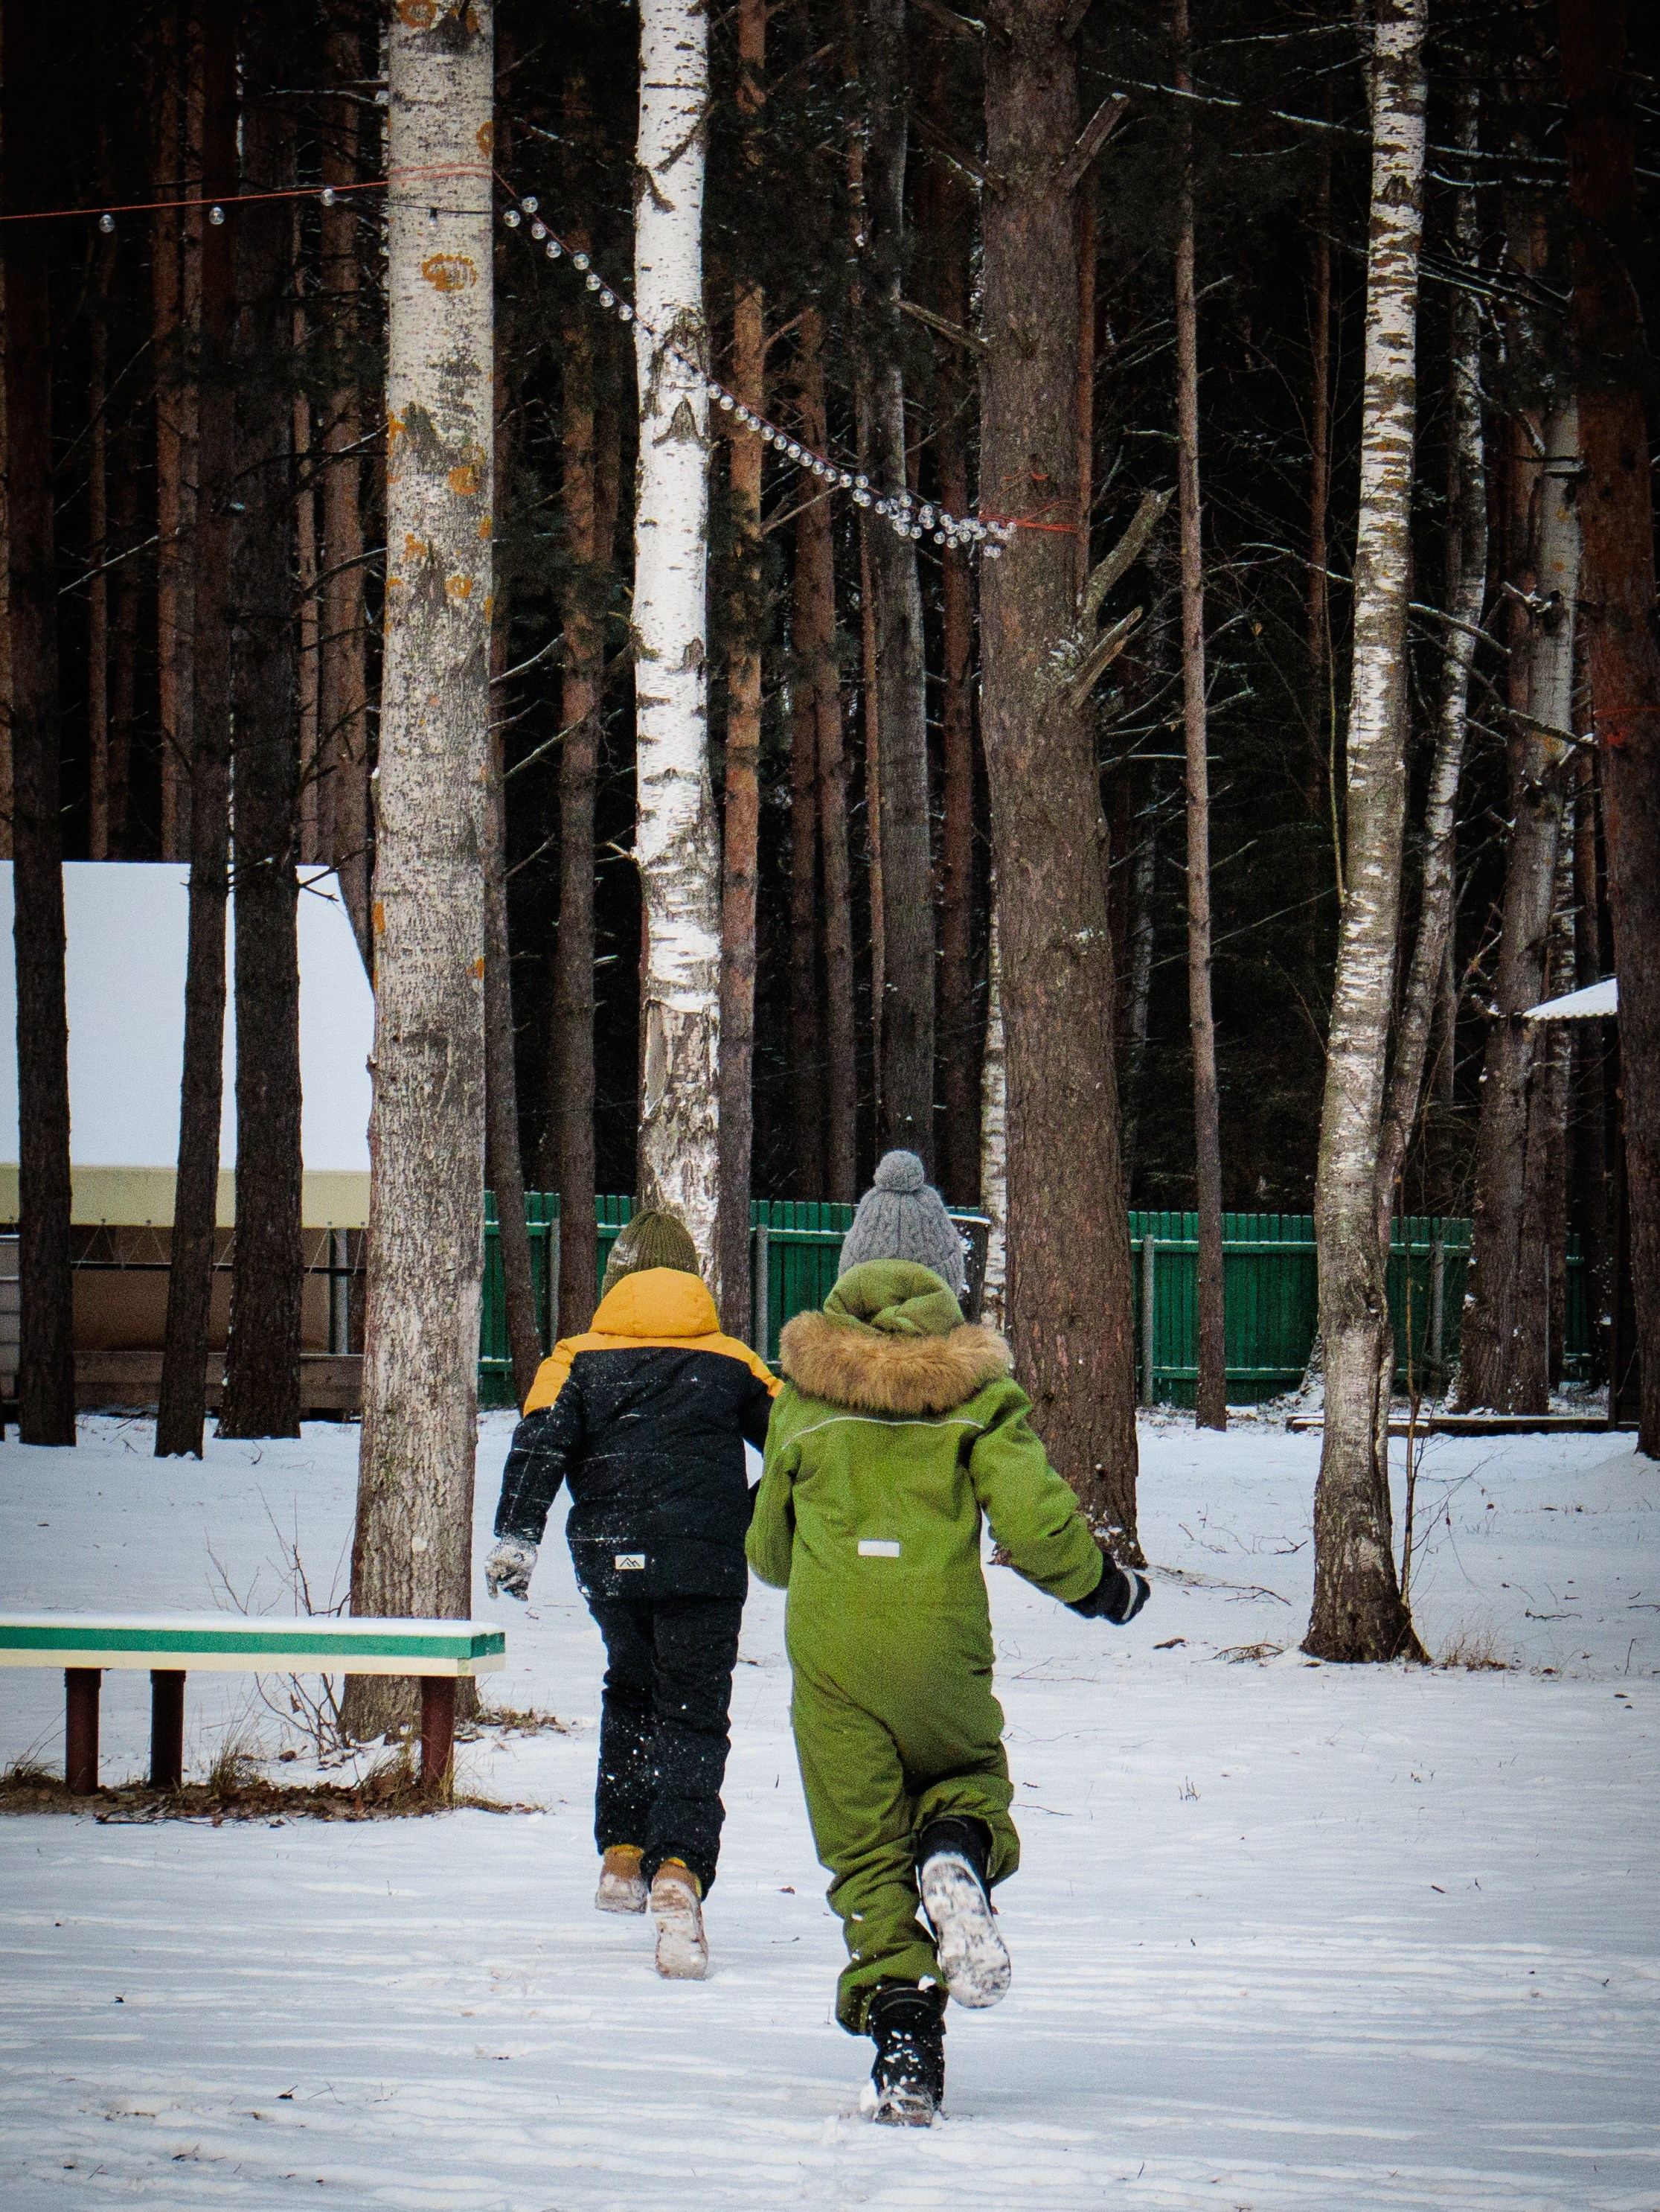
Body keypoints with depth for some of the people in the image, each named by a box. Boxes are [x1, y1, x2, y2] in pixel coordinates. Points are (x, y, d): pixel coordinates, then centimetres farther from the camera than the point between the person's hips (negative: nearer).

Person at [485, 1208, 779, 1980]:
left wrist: (515, 1537, -13)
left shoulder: (579, 1360, 7)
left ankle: (622, 1855, 25)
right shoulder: (731, 1362, 9)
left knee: (631, 1693, 27)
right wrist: (750, 1519, 27)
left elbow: (540, 1444, -7)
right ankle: (678, 1872, -26)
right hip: (704, 1566, -1)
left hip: (610, 1567, 1)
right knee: (691, 1721, -3)